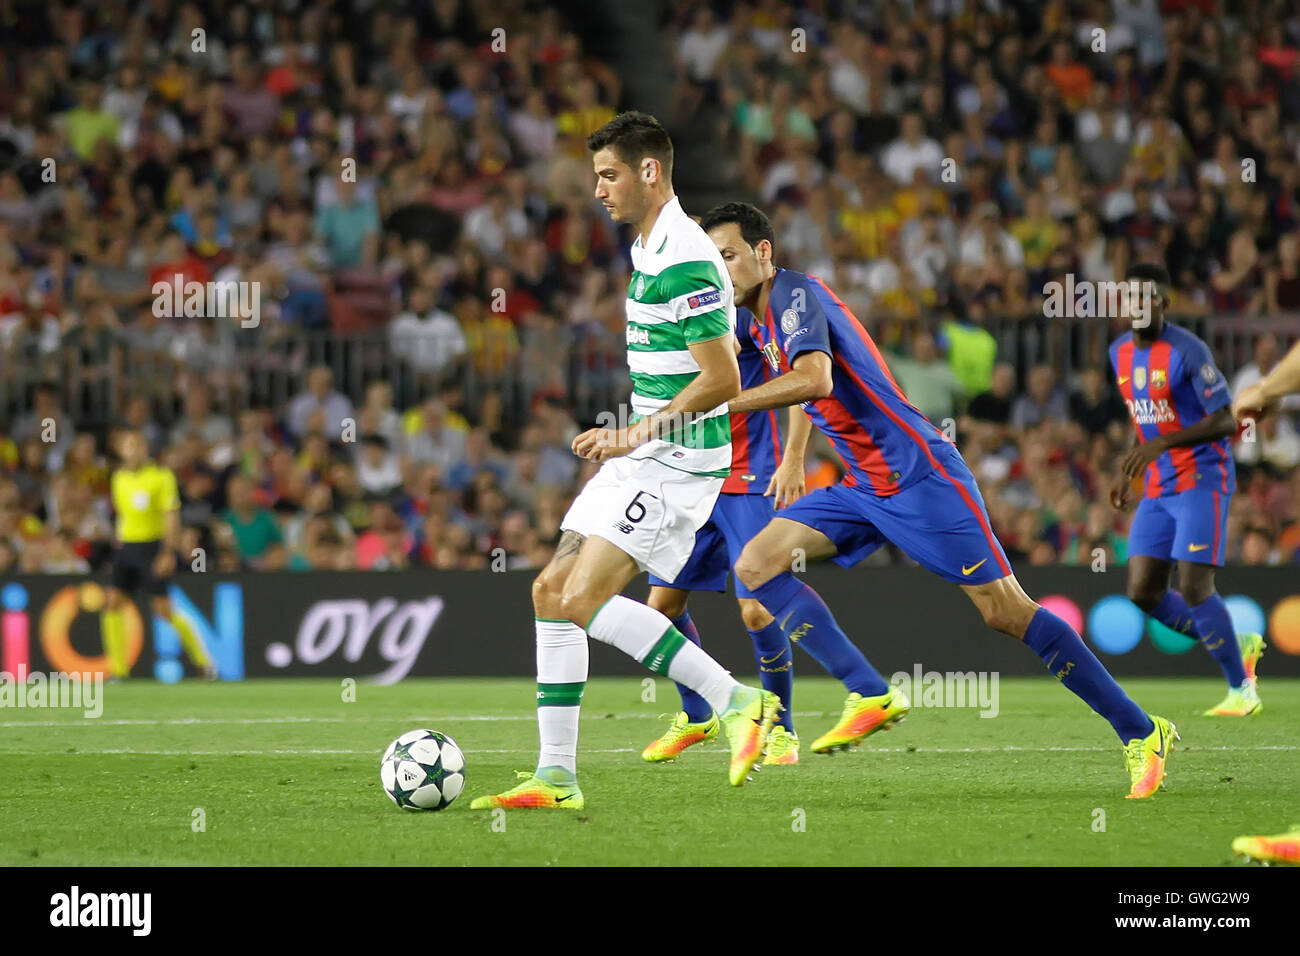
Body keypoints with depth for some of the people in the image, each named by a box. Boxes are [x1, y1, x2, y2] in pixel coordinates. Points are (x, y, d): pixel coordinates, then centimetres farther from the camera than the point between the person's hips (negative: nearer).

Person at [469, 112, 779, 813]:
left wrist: (635, 435, -19)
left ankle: (737, 702, -11)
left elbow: (722, 380, -21)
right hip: (642, 458, 10)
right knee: (551, 590, 5)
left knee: (584, 600, -17)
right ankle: (556, 775, 7)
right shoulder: (648, 250, 15)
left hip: (678, 462, -10)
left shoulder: (686, 260, -17)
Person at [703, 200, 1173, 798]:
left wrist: (717, 403, -33)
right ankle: (873, 698, -10)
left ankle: (1143, 734, -2)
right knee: (757, 563, -6)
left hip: (919, 475, -9)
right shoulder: (758, 316, 14)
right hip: (864, 487, 9)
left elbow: (813, 379, -33)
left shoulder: (795, 295, -14)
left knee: (1006, 613, -10)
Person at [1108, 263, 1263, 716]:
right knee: (1143, 593, 0)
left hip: (1203, 479, -8)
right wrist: (1128, 471, 15)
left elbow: (1226, 421, -18)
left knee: (1193, 588, -15)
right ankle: (1238, 646, 19)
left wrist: (1162, 444, -27)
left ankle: (1242, 690, 1)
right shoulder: (1120, 352, 9)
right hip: (1159, 488, 8)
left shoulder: (1187, 351, -16)